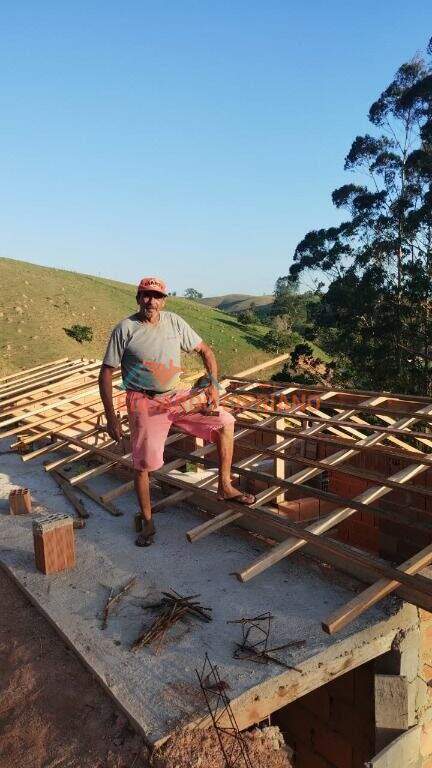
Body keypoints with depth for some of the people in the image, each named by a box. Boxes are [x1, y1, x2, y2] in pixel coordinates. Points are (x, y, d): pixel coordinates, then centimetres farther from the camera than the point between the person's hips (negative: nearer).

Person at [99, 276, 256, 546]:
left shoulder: (175, 322, -2)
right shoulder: (125, 329, -12)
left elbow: (206, 350, 7)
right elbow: (106, 372, -10)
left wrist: (213, 386, -6)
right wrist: (111, 417, -15)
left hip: (176, 396, 5)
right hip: (145, 403, -4)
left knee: (225, 421, 1)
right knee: (142, 465, -1)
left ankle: (225, 487, 14)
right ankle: (148, 523, 21)